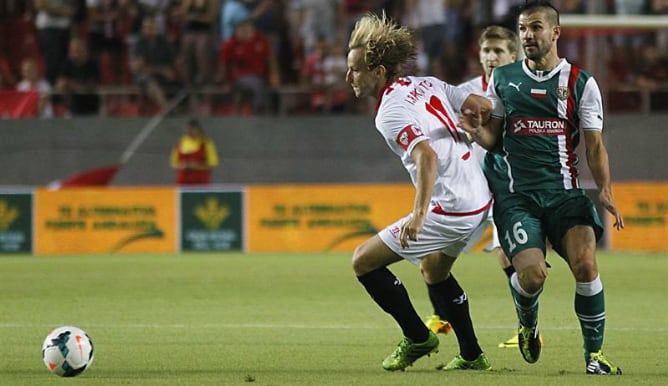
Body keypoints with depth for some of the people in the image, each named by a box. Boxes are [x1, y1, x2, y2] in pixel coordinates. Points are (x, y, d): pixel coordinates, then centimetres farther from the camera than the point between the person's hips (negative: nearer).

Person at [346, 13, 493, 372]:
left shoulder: (390, 113, -16)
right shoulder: (427, 84, 8)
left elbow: (427, 156, -30)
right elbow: (483, 107, 9)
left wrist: (419, 215, -38)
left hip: (449, 210, -10)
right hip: (481, 199, 10)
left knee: (364, 261, 1)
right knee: (434, 270, 32)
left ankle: (418, 338, 9)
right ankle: (472, 355, 34)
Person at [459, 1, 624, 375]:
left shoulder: (581, 83, 5)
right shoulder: (502, 78, 9)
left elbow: (595, 145, 6)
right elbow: (493, 137, 13)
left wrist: (606, 190, -8)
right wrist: (476, 130, -11)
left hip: (564, 192, 0)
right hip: (515, 194, 0)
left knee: (585, 263, -21)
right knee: (533, 274, -19)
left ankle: (595, 353, -5)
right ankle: (528, 324, 17)